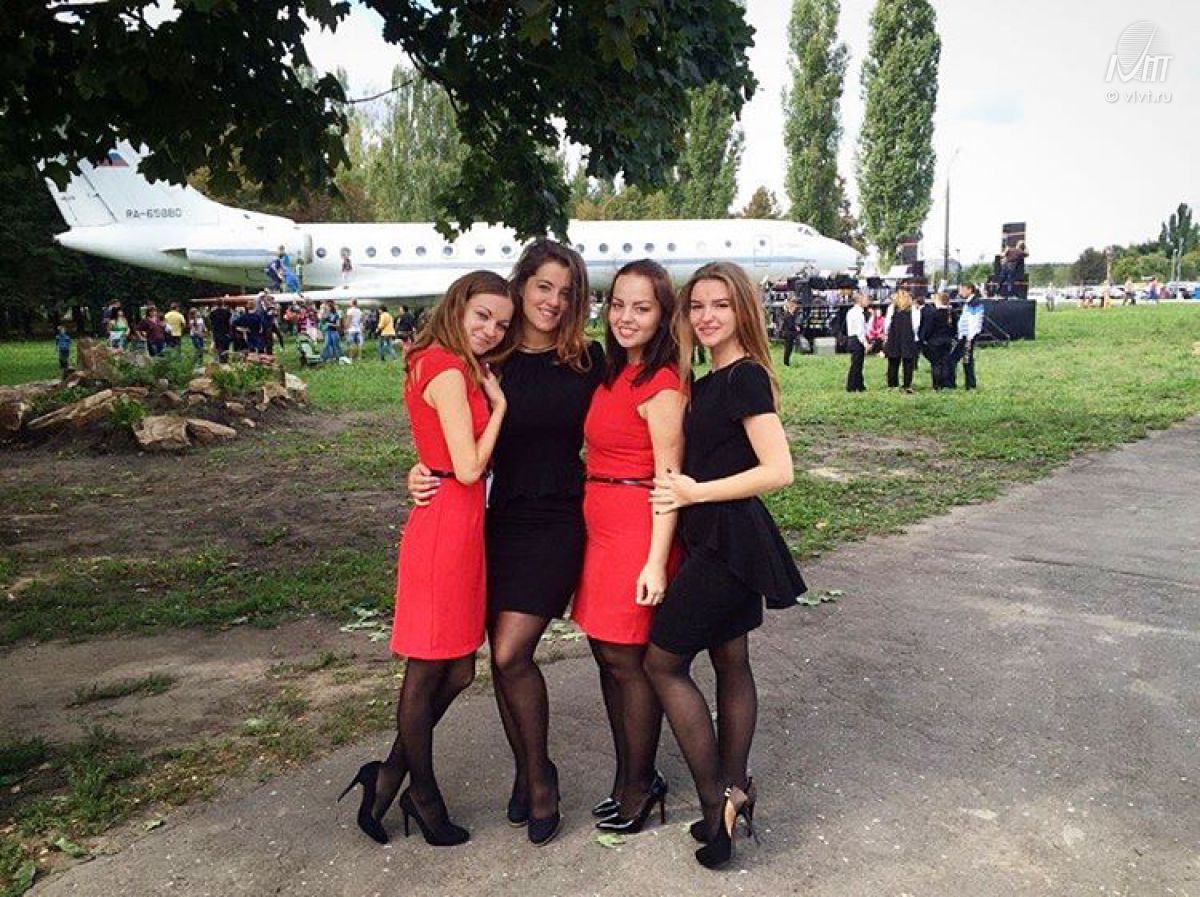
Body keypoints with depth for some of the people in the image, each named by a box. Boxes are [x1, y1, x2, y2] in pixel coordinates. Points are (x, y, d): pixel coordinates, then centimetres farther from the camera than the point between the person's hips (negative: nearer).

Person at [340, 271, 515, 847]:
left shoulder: (440, 365, 16)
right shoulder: (449, 370, -14)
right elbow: (469, 467, -18)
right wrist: (498, 404, -8)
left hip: (457, 524, 10)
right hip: (448, 525, -10)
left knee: (456, 670, 16)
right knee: (429, 673, 7)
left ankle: (390, 779, 30)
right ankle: (423, 798, 25)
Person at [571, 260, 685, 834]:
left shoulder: (660, 384, -14)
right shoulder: (614, 373, 12)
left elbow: (669, 480, -16)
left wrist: (656, 562, -19)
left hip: (639, 528, -9)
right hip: (602, 527, 9)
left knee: (627, 657, 1)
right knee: (606, 651, 15)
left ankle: (639, 787, 20)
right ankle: (631, 778, 31)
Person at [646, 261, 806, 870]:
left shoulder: (746, 377, -15)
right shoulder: (713, 380, 12)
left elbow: (778, 470, -21)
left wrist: (695, 493, -17)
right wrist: (685, 490, 0)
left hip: (728, 539, -9)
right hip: (720, 539, 9)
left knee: (663, 661, -1)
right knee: (730, 660, 15)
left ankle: (718, 798, 8)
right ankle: (734, 793, 27)